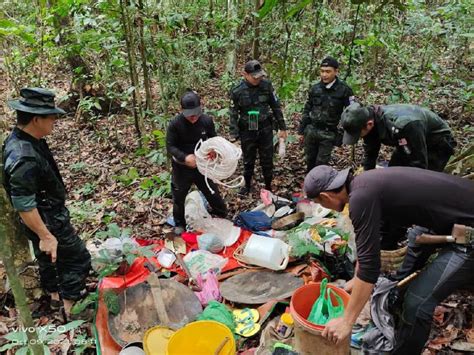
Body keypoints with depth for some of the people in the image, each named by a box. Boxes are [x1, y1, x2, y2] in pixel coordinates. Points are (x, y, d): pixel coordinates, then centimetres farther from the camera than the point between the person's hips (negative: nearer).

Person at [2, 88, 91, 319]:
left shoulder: (21, 140, -2)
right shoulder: (24, 158, -34)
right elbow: (23, 205, -30)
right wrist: (45, 236, -24)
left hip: (48, 215, 10)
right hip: (47, 221, -10)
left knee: (49, 258, 26)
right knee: (78, 259, 5)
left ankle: (56, 296, 46)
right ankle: (71, 307, 19)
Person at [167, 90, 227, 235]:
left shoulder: (207, 120, -12)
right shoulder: (175, 124, -19)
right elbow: (170, 146, -16)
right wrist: (185, 157, -34)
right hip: (181, 168, -1)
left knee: (213, 192, 16)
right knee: (179, 197, 13)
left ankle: (223, 216, 42)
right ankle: (179, 224, 38)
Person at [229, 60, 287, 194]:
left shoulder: (267, 85, -8)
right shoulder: (237, 91, -11)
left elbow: (276, 107, 0)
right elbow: (233, 114, -4)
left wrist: (282, 127, 2)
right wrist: (233, 135, -10)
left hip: (265, 130, 1)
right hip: (247, 132, 0)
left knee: (267, 161, 9)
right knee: (248, 161, 15)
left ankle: (268, 187, 29)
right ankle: (247, 186, 37)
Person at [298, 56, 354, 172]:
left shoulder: (344, 90, -8)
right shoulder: (315, 89, 3)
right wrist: (301, 130, 11)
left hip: (329, 134, -3)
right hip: (311, 130, 3)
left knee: (321, 163, -2)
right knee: (310, 160, 12)